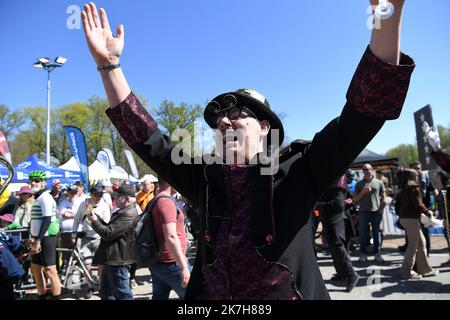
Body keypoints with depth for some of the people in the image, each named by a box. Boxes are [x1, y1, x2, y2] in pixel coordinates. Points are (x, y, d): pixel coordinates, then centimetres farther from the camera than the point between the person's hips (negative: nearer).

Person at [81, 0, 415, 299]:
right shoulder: (205, 179, -1)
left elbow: (362, 115, -18)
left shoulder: (297, 172, -10)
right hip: (210, 293, 3)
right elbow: (147, 138, 1)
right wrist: (109, 64, -4)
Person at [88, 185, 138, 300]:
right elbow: (110, 227, 16)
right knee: (106, 293, 21)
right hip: (112, 259, 11)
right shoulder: (122, 212, 13)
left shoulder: (129, 214, -22)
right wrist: (96, 217, 4)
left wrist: (94, 221, -11)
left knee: (122, 293, 2)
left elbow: (108, 233, -24)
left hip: (118, 260, -11)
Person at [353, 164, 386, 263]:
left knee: (376, 233, 7)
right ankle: (363, 253, 12)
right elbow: (355, 199, 6)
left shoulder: (379, 183, 7)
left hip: (376, 212, 0)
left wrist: (381, 210, -1)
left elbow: (383, 198, 8)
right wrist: (363, 192, -9)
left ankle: (377, 253, 15)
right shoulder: (359, 184, 8)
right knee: (363, 234, 3)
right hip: (363, 212, 0)